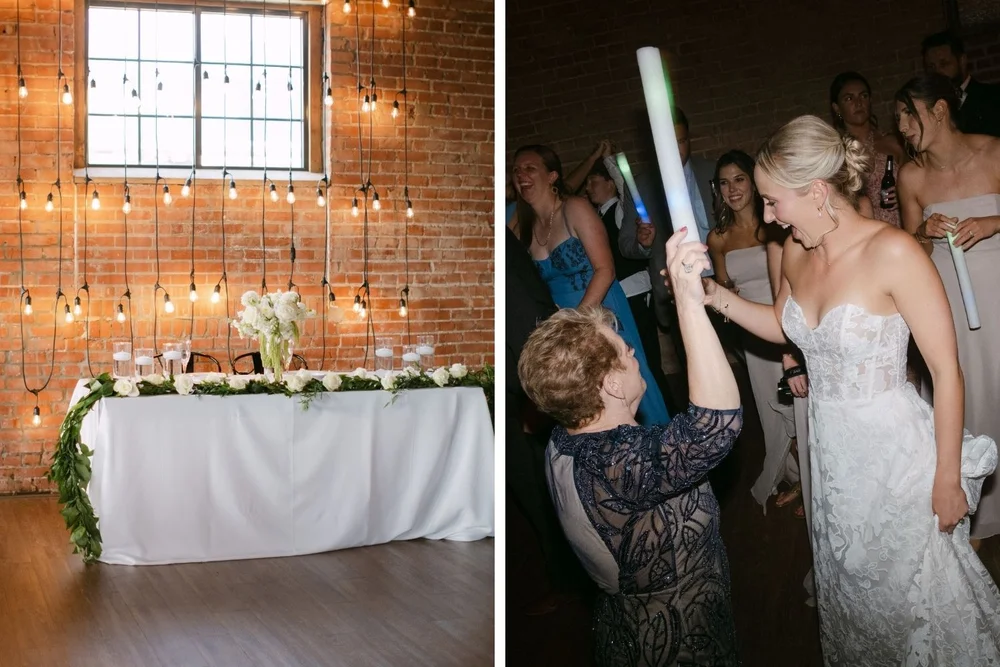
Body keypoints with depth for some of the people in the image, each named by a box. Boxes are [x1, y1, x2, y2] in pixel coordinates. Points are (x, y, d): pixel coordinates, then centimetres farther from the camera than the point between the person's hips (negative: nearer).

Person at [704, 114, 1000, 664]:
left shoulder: (892, 251, -22)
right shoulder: (795, 252, -2)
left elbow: (946, 370, -19)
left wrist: (948, 479, -16)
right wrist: (716, 297, 1)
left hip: (893, 449, -6)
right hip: (830, 448, 6)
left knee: (914, 593, 9)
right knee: (849, 587, 22)